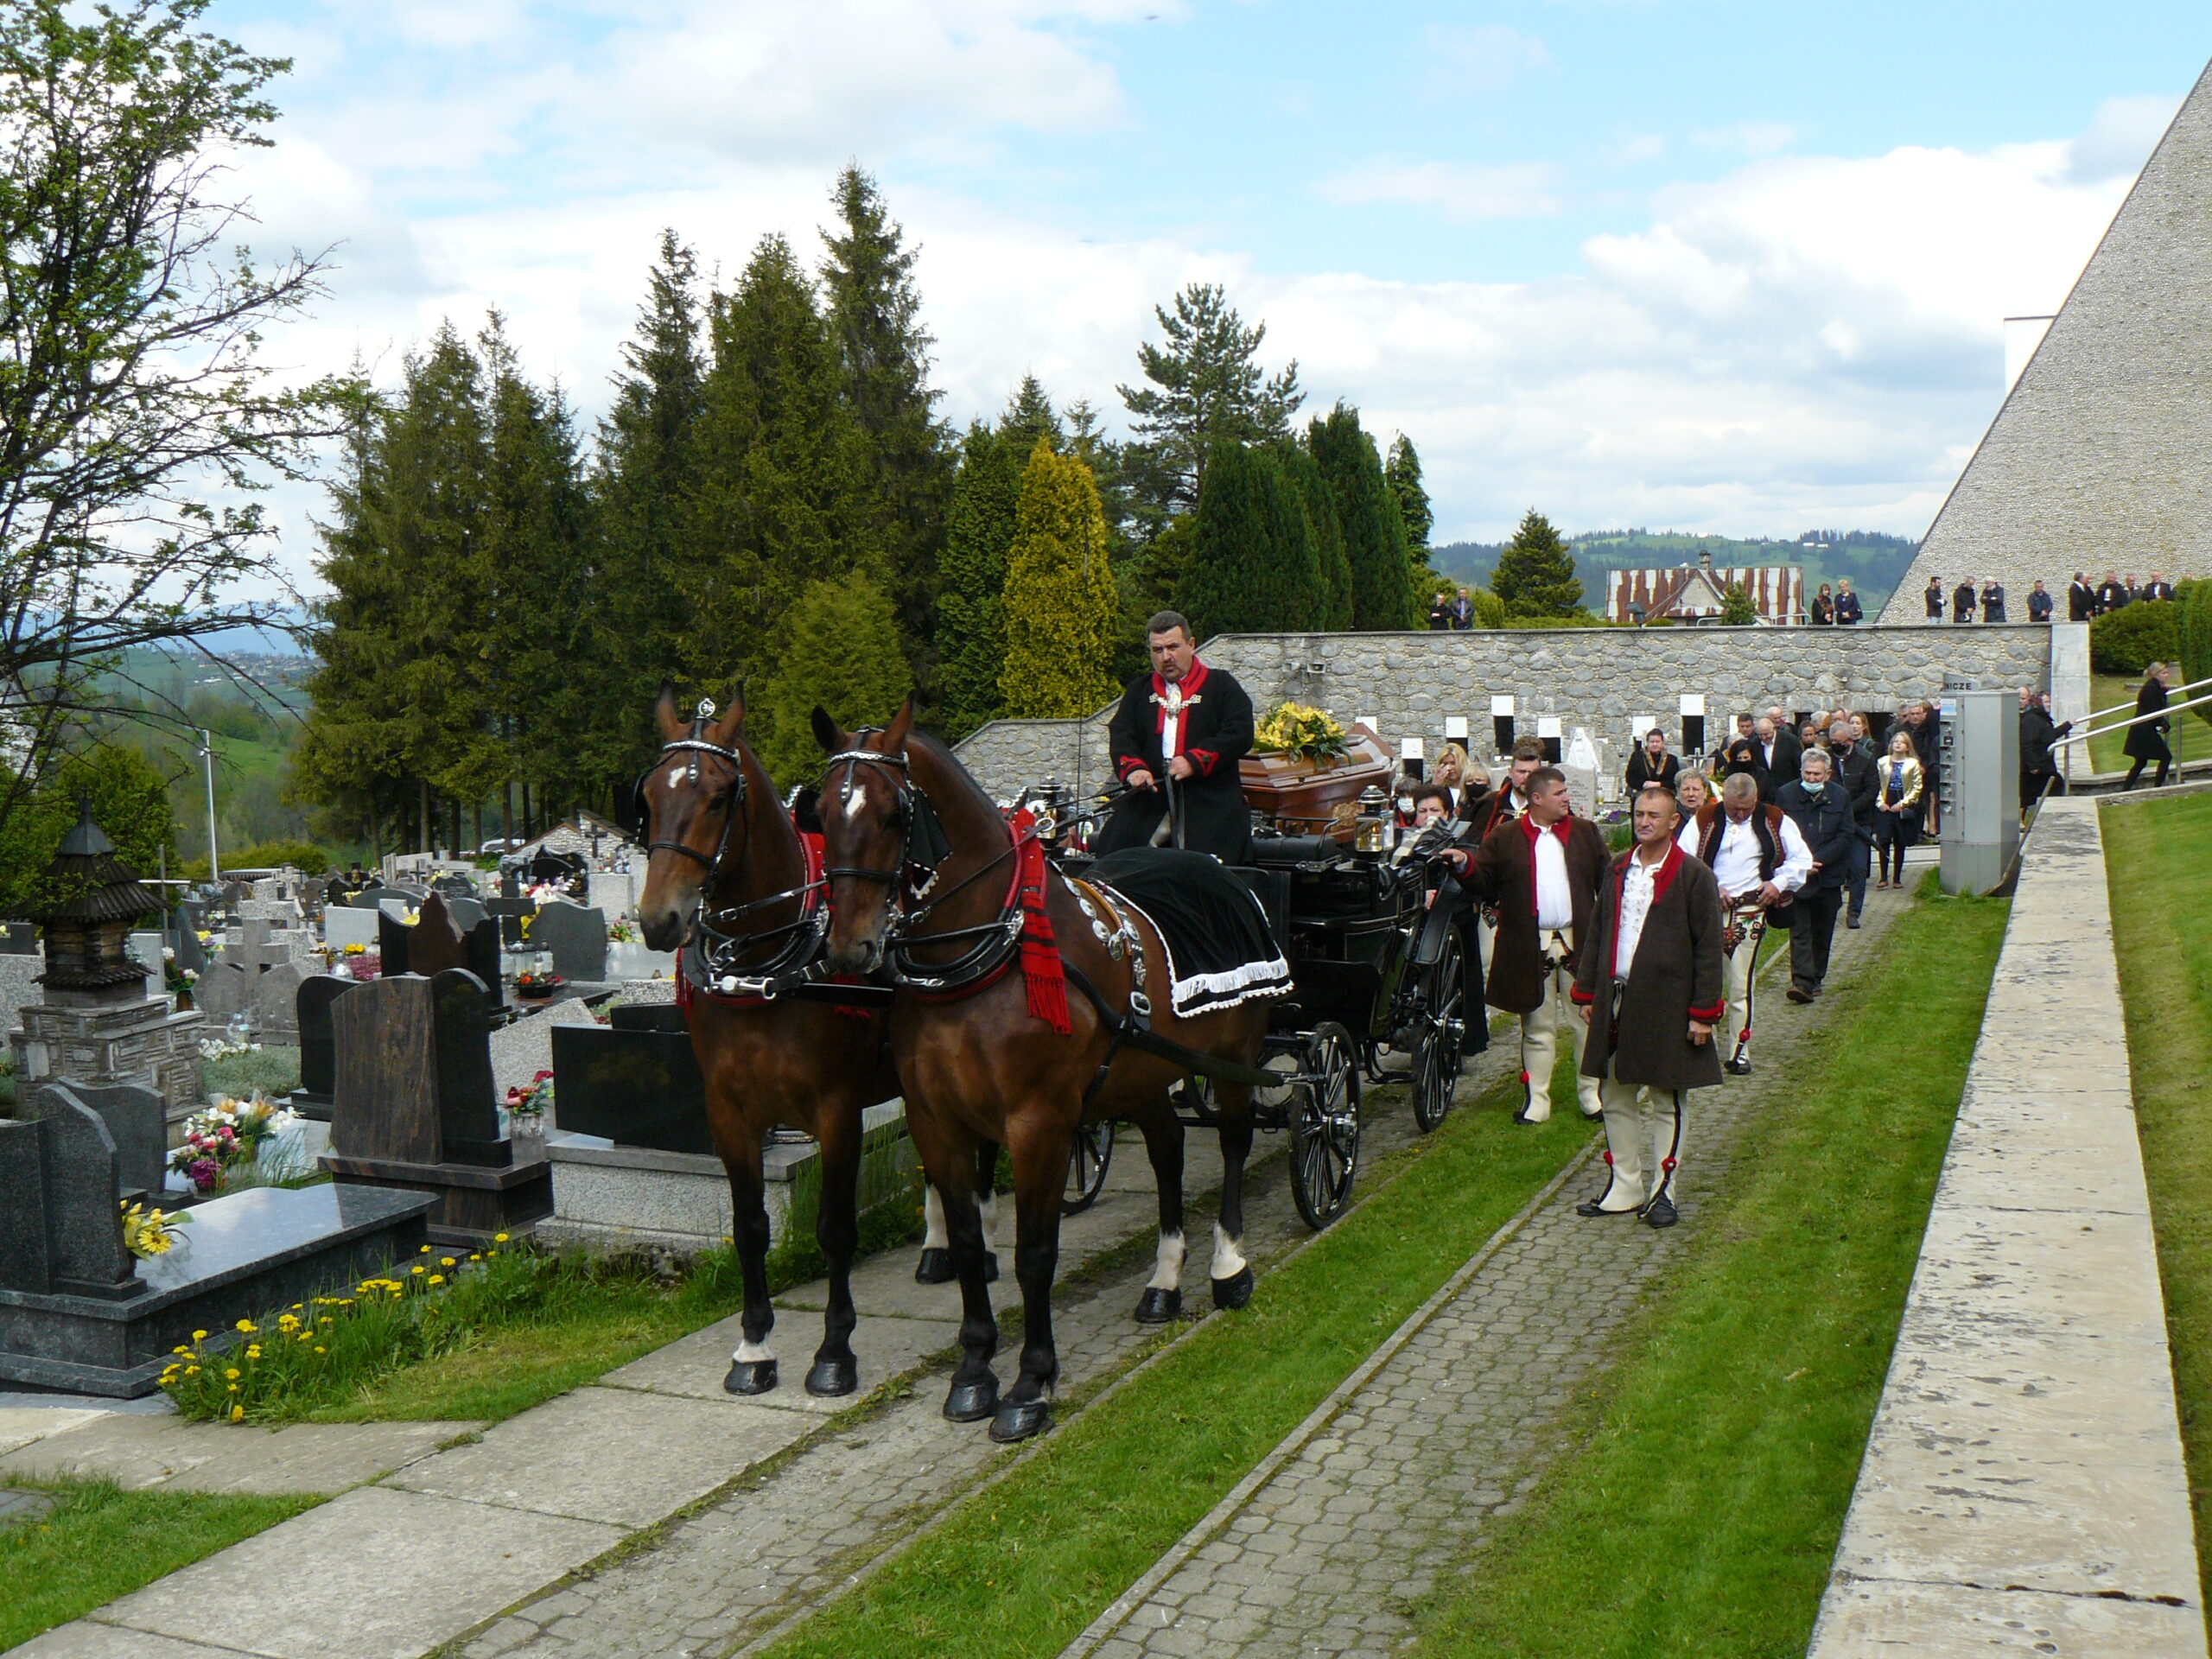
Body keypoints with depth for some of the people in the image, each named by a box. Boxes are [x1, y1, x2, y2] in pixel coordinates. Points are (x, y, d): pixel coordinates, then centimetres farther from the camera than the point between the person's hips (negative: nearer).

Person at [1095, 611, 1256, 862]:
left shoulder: (1221, 685, 11)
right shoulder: (1139, 689, 22)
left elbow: (1240, 735, -3)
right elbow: (1120, 735, 9)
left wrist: (1195, 761, -15)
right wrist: (1132, 768, -13)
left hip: (1211, 802, -3)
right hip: (1148, 795, 3)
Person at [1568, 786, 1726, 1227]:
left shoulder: (1694, 876, -5)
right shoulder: (1617, 870, 11)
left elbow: (1708, 948, -6)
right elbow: (1597, 934, 16)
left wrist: (1703, 1012, -10)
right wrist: (1587, 992, 12)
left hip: (1666, 1005, -5)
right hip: (1616, 1001, 5)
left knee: (1665, 1103, 3)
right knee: (1615, 1099, 9)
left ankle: (1662, 1191, 13)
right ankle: (1624, 1188, 19)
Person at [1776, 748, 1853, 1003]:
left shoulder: (1840, 797, 4)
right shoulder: (1786, 795, 2)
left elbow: (1846, 835, 0)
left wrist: (1818, 859, -12)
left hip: (1828, 876, 2)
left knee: (1822, 933, 10)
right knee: (1799, 931, -9)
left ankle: (1815, 979, 22)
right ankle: (1802, 981, -16)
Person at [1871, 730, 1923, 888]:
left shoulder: (1913, 764, 3)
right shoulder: (1882, 762, 10)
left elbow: (1917, 788, 0)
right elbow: (1876, 785, 9)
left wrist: (1902, 804, -8)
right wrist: (1880, 802, -4)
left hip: (1903, 808, -1)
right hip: (1885, 807, 1)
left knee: (1900, 844, 3)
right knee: (1883, 841, -10)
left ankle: (1897, 878, 9)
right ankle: (1883, 877, -4)